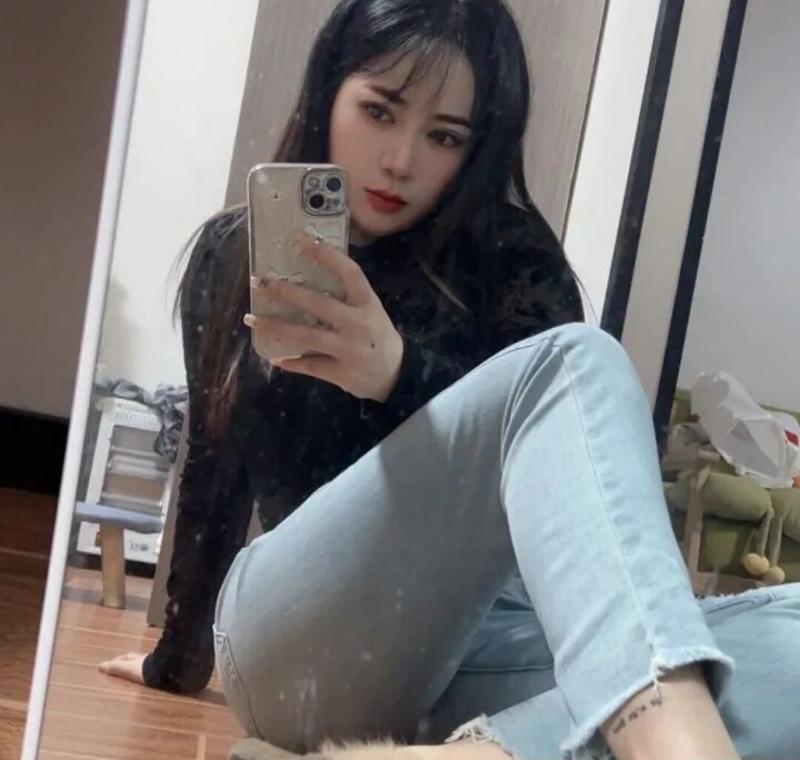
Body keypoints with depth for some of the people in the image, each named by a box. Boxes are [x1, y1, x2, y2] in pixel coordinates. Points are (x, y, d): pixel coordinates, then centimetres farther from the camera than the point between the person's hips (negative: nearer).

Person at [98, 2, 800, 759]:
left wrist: (399, 375, -24)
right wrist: (178, 657, 32)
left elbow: (555, 466, -7)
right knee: (573, 359, -30)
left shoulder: (511, 261, 8)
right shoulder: (234, 253, 13)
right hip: (300, 644, -1)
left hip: (471, 649, 1)